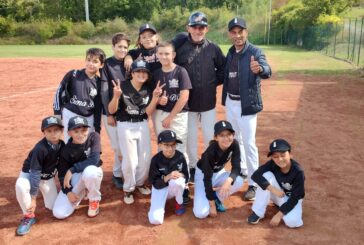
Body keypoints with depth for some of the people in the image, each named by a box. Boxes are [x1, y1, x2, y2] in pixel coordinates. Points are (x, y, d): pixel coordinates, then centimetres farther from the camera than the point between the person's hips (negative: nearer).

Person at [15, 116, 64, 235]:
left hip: (48, 177, 5)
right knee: (20, 186, -38)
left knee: (54, 207, 0)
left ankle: (45, 193, 32)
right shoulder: (40, 149, -31)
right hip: (30, 173, -4)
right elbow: (35, 173, -29)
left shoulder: (62, 145, -14)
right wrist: (33, 198, -27)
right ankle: (29, 216, -15)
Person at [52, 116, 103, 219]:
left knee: (89, 171, -42)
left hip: (92, 172, -2)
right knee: (59, 213, -10)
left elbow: (94, 160, -30)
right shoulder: (66, 151, -15)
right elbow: (62, 173, -7)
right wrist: (68, 191, -20)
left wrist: (72, 170, -30)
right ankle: (83, 192, 18)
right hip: (75, 178, 2)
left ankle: (94, 200, -10)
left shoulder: (94, 137, -19)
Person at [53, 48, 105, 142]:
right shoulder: (73, 75, -8)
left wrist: (97, 128, 4)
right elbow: (59, 92, -1)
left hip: (89, 118, 2)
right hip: (70, 115, -2)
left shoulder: (99, 83, -2)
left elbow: (98, 108, 3)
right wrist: (57, 113, -3)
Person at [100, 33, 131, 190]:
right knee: (118, 147, 1)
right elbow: (104, 91, -9)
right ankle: (118, 174, 21)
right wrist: (109, 114, -12)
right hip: (111, 112, -3)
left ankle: (118, 173, 27)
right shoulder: (107, 64, -6)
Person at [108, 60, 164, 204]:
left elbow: (148, 112, -8)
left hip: (143, 125, 4)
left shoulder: (148, 89, -2)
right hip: (125, 126, -4)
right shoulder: (123, 87, -15)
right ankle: (128, 189, 21)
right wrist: (116, 96, -33)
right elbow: (111, 111, -15)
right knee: (130, 160, -1)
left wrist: (155, 97, -21)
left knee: (146, 158, 9)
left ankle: (140, 183, 34)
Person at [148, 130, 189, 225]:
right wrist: (167, 177, -35)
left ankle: (179, 203, -5)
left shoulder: (180, 156, -14)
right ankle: (162, 202, 16)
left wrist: (180, 176, -29)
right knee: (155, 220, -19)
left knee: (176, 181, -39)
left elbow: (186, 177, -5)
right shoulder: (156, 159, -19)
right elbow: (154, 183, -17)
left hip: (176, 186, 1)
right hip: (160, 188, 0)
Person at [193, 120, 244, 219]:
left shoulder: (234, 145, -20)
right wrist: (211, 205, -24)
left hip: (219, 173, 5)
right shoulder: (210, 152, -33)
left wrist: (229, 181, -44)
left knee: (239, 181, -28)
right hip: (203, 174, -5)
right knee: (201, 213, -21)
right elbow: (207, 178, -27)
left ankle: (218, 198, 0)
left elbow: (236, 168, -21)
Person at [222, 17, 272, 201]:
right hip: (230, 102, 7)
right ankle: (240, 170, 42)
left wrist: (259, 69, -54)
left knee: (248, 143, -4)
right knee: (234, 139, 21)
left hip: (246, 104, -7)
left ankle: (254, 184, 8)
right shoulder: (230, 53, 6)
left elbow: (267, 71, -33)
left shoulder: (255, 52, -15)